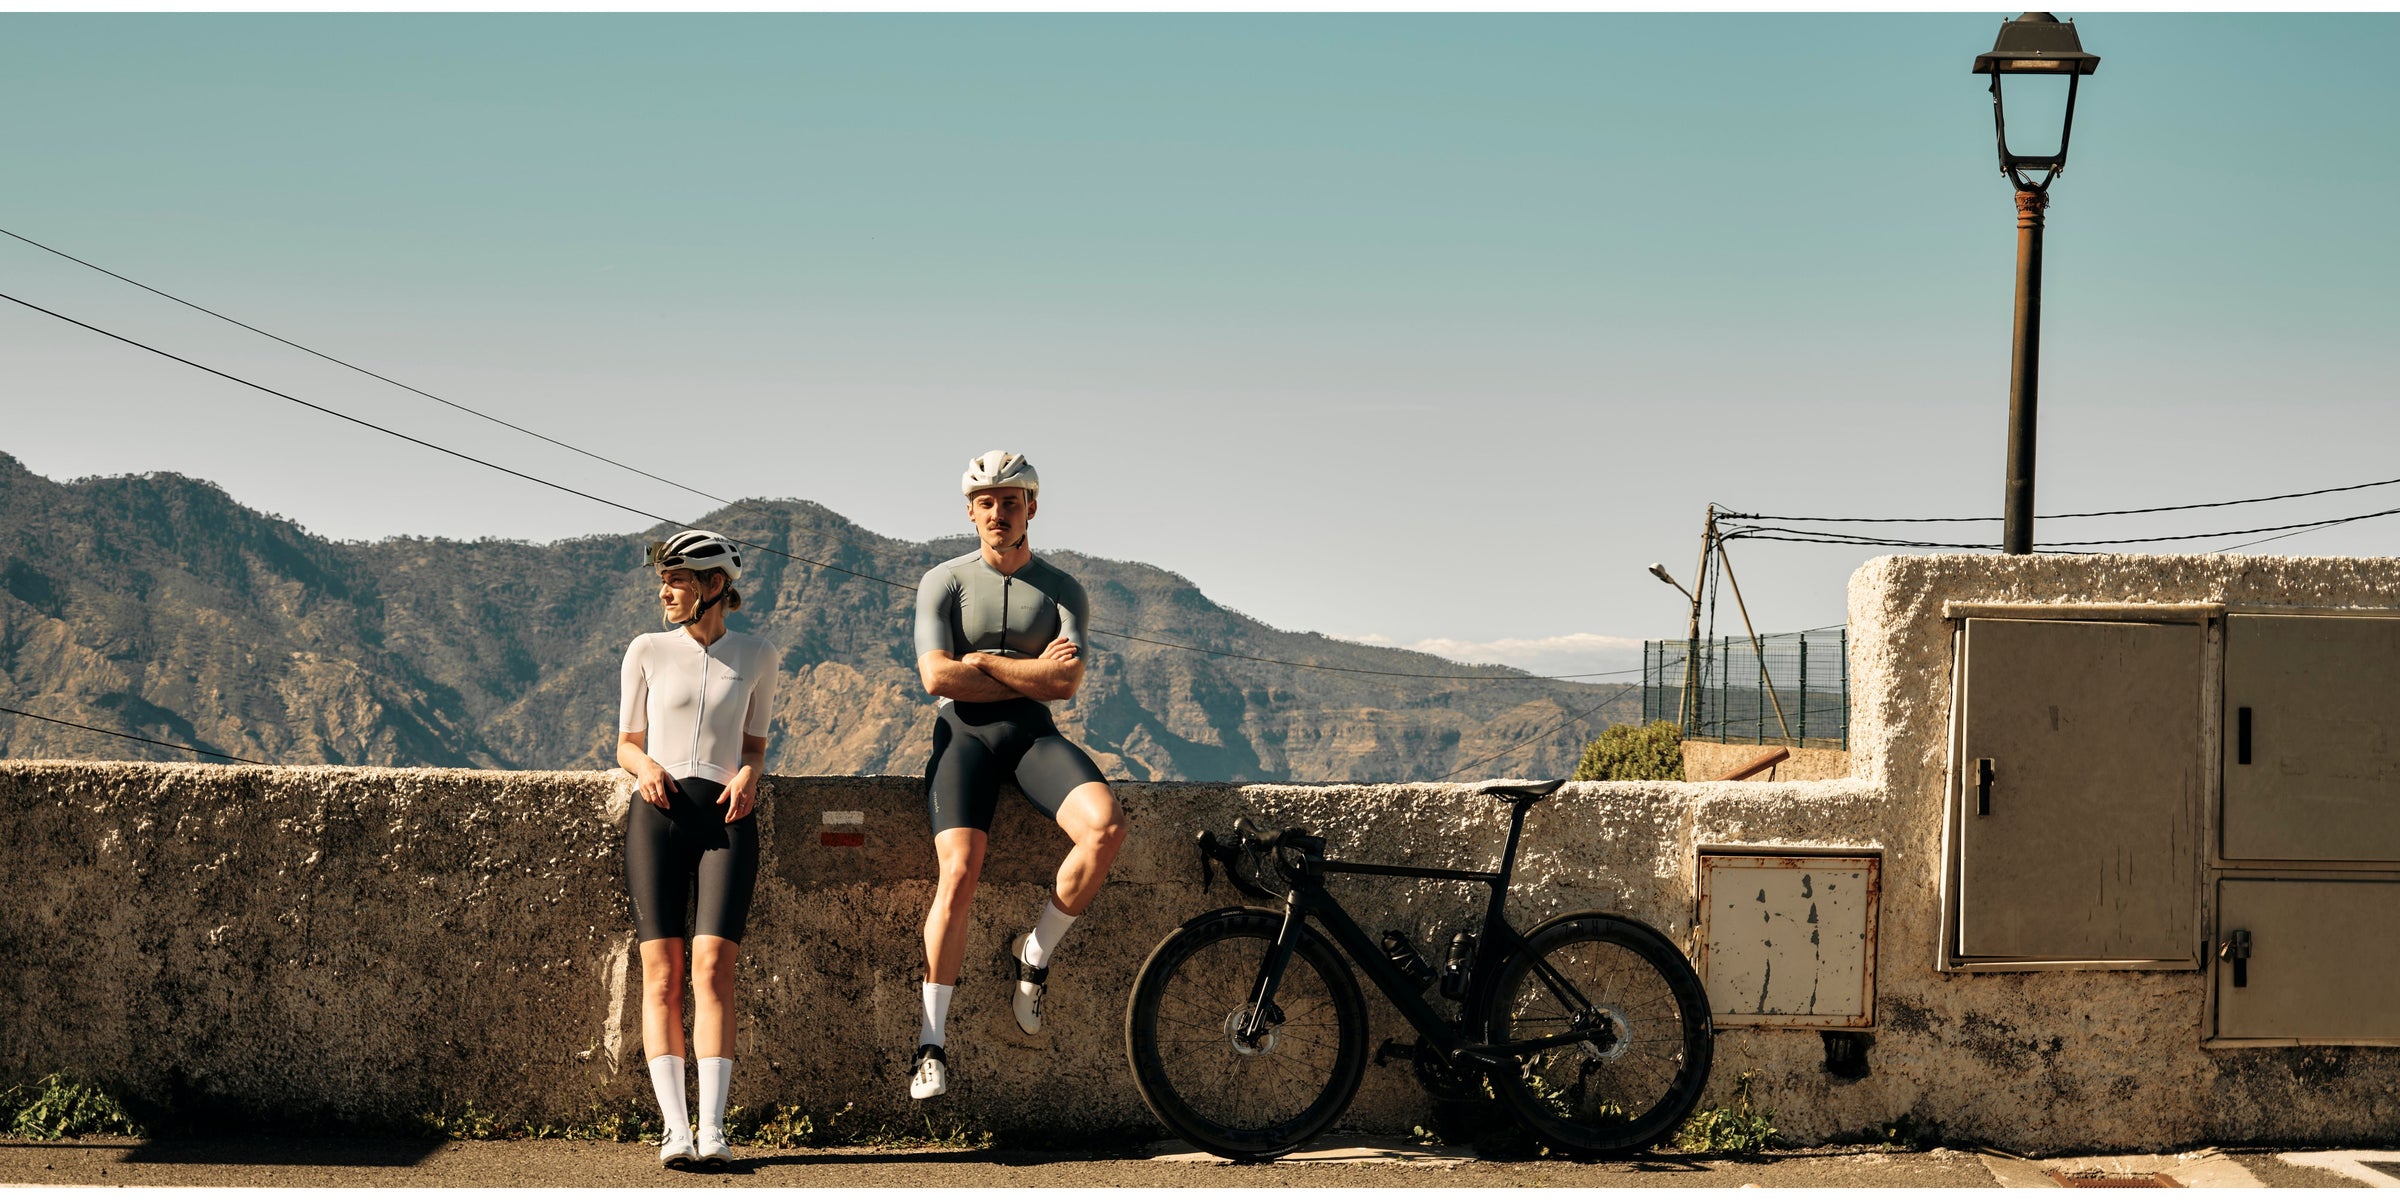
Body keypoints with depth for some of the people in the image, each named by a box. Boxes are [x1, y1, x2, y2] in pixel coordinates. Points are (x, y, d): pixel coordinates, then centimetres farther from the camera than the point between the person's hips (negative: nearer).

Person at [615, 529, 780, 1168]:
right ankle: (675, 1130, -13)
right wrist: (646, 765, -7)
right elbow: (627, 744, 15)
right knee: (662, 973, -9)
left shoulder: (755, 656, 12)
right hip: (657, 814, 1)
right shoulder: (648, 652, 10)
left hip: (726, 817, 0)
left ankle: (712, 1129, -20)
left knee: (712, 968, -15)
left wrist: (749, 775, -2)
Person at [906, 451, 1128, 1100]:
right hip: (963, 735, -2)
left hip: (1033, 734, 2)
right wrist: (1030, 675, -6)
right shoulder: (943, 583, 4)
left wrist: (983, 662, -7)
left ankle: (1037, 951, -4)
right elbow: (937, 676, -9)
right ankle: (933, 1041, -15)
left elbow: (1065, 681, -5)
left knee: (1106, 827, -27)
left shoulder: (1063, 590, 9)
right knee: (959, 873, -23)